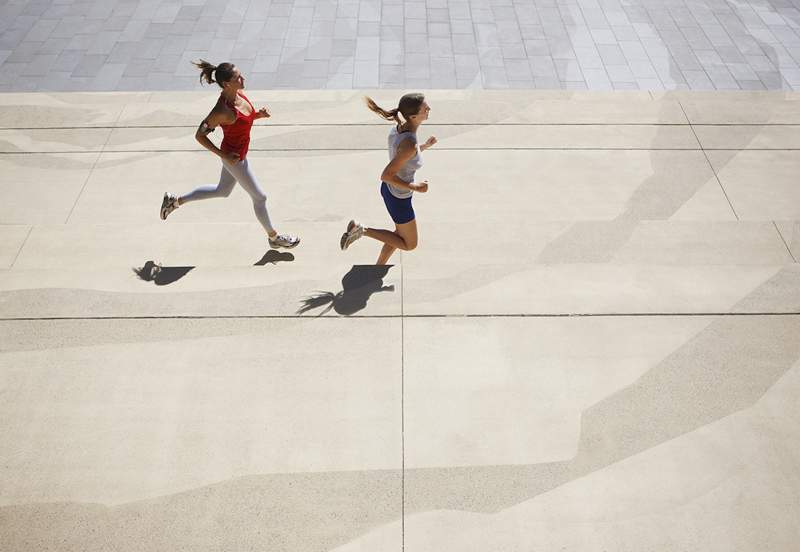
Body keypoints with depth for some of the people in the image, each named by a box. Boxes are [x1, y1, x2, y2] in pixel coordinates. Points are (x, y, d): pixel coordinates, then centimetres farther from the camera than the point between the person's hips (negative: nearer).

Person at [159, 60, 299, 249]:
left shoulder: (237, 94, -8)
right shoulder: (222, 110, -32)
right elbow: (199, 135, -24)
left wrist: (259, 114, -9)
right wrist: (222, 155, -21)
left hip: (239, 153, 9)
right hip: (234, 158, -9)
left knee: (223, 191, 29)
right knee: (259, 197, 9)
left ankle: (175, 201, 41)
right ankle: (274, 237, 32)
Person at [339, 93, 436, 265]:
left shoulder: (399, 126, -10)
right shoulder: (410, 144, -36)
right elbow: (386, 175, -33)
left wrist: (425, 146, -1)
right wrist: (415, 187, -24)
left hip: (389, 189, 8)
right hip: (399, 199, -8)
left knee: (400, 234, 28)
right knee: (410, 244, 15)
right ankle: (363, 230, 9)